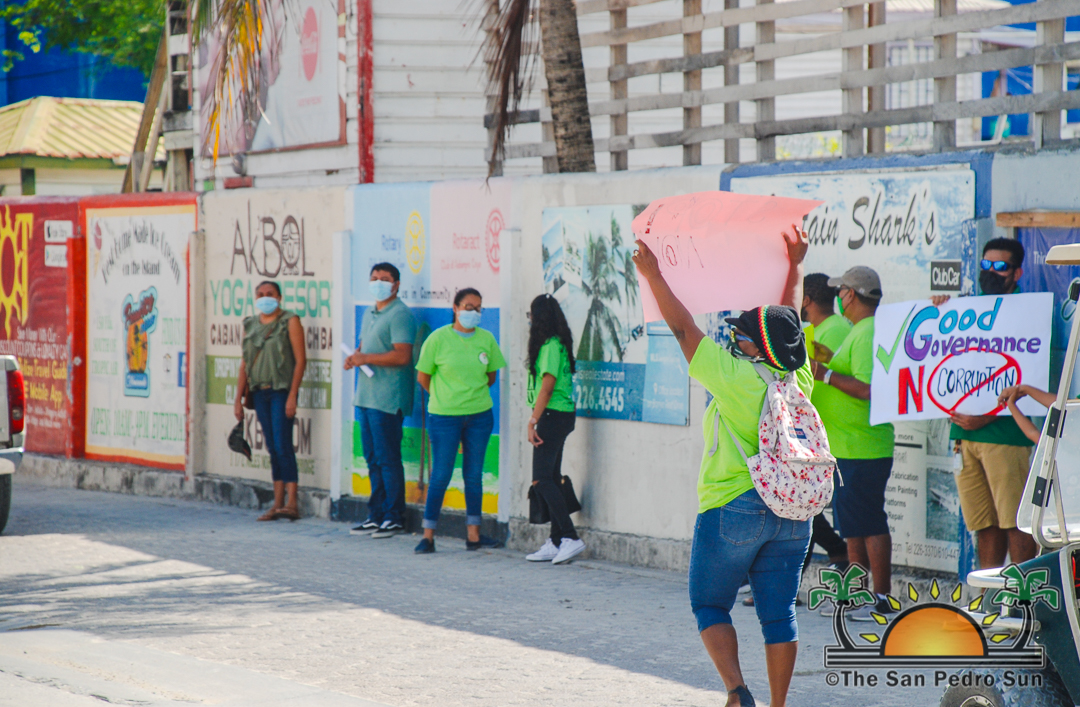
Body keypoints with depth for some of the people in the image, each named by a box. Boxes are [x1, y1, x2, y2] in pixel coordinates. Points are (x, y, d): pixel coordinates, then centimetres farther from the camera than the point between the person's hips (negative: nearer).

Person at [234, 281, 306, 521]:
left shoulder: (289, 321, -3)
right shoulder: (251, 324, 14)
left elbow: (300, 359, -7)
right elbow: (245, 363, 17)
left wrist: (292, 395, -14)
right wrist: (238, 397, 12)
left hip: (281, 390, -6)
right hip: (260, 392, 6)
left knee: (283, 445, -11)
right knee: (273, 448, 7)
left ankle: (291, 503, -11)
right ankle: (278, 503, 8)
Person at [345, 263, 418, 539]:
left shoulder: (400, 315, -11)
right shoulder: (369, 314, 19)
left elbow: (402, 356, -20)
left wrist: (366, 358, -17)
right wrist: (353, 358, 6)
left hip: (387, 399, -9)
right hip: (366, 396, 9)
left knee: (388, 459, -6)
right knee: (373, 458, 11)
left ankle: (394, 517, -1)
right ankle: (376, 515, 17)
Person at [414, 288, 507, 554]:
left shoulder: (486, 339, 3)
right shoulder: (438, 339, -7)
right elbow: (423, 377, 1)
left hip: (480, 416, 4)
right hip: (444, 417, -3)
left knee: (474, 475, 8)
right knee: (441, 475, -2)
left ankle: (473, 534, 15)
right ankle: (428, 536, 4)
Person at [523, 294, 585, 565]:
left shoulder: (551, 346, -14)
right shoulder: (555, 344, 15)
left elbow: (547, 386, -18)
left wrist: (533, 421, -18)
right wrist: (537, 420, 16)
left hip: (553, 416, -10)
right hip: (560, 417, 10)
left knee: (542, 479, -12)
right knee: (552, 478, 11)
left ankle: (571, 538, -16)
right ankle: (556, 543, 13)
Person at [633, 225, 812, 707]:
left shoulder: (735, 377, -12)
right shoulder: (798, 377, 3)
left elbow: (683, 328, -5)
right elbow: (790, 322, 19)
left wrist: (653, 276, 4)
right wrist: (796, 265, 33)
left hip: (732, 508, -5)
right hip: (792, 513, 5)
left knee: (710, 605, 7)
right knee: (779, 614, 8)